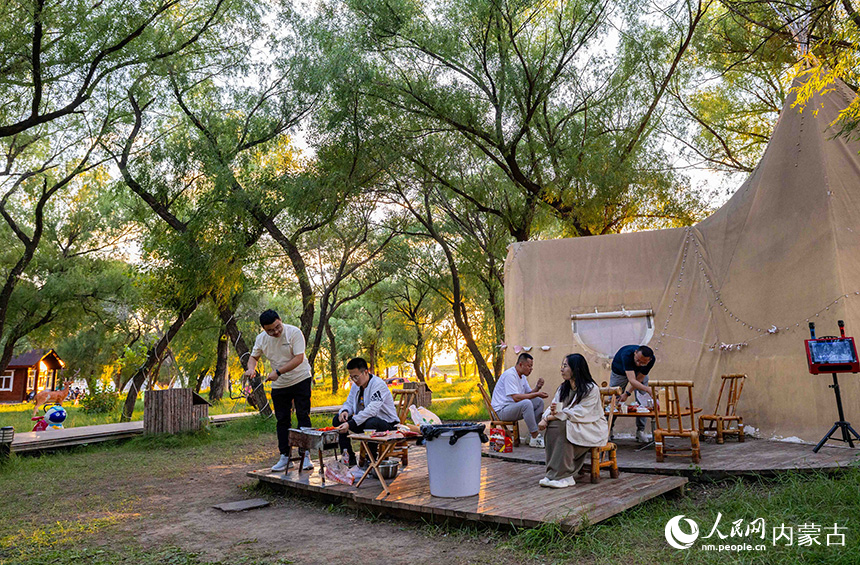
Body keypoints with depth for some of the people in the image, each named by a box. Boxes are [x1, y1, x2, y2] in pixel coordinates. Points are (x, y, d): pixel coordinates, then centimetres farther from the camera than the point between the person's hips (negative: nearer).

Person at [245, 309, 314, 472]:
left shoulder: (294, 332, -19)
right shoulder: (261, 339, -3)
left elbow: (299, 358, -23)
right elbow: (254, 357, 13)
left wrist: (278, 372, -28)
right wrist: (251, 368, -10)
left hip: (300, 379, -4)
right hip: (278, 385, 5)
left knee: (303, 417, -4)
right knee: (282, 421, 7)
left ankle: (305, 455, 1)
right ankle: (285, 457, 14)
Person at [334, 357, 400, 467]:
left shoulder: (378, 384, -22)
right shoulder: (356, 385, 5)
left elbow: (371, 410, -33)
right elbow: (349, 402, 13)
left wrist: (350, 424, -41)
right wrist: (344, 411, -14)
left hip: (387, 423, -8)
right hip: (365, 420, 8)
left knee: (371, 423, -40)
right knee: (337, 420, -6)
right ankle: (349, 458, -2)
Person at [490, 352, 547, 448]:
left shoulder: (523, 376, 13)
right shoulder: (510, 375, -18)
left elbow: (529, 393, 15)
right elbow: (516, 397, -27)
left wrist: (537, 388, -6)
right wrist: (537, 394, -23)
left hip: (514, 407, 10)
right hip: (501, 410, -10)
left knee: (539, 401, 0)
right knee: (526, 403, -33)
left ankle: (534, 434, -2)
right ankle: (535, 439, -25)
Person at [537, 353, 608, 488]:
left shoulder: (591, 389, -15)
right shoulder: (563, 388, 8)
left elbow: (578, 414, -23)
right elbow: (553, 407, 2)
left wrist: (553, 416, -24)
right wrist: (546, 418, -21)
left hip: (592, 428, -7)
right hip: (572, 426, 7)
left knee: (562, 427, -31)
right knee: (551, 427, -22)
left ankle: (564, 476, -28)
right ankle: (553, 474, -21)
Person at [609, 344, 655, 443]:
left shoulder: (651, 359, -32)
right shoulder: (627, 354, -45)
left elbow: (639, 379, -21)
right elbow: (632, 380, -52)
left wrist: (628, 393, -24)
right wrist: (648, 389, -65)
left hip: (639, 373, 3)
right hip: (620, 371, -2)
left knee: (642, 400, -8)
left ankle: (640, 431, 5)